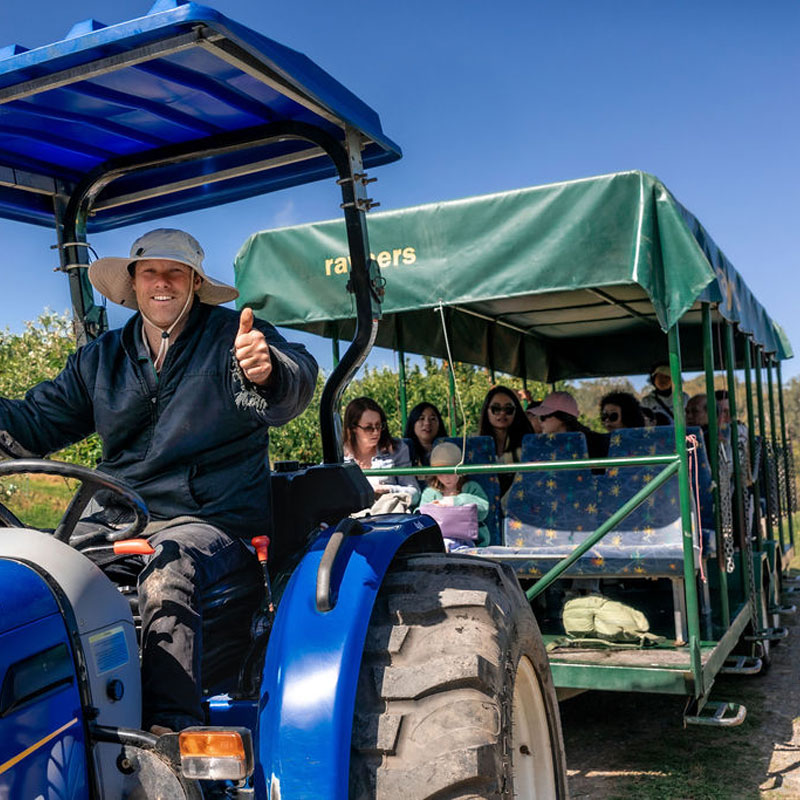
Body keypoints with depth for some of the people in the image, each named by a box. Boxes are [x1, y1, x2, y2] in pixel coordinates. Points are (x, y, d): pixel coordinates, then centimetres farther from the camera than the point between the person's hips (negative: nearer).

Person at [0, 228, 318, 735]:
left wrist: (266, 372, -43)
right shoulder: (99, 359, 18)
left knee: (166, 578, -36)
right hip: (114, 518, 5)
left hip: (210, 519, -5)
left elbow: (295, 387, -18)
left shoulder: (235, 337, 1)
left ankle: (172, 734, -37)